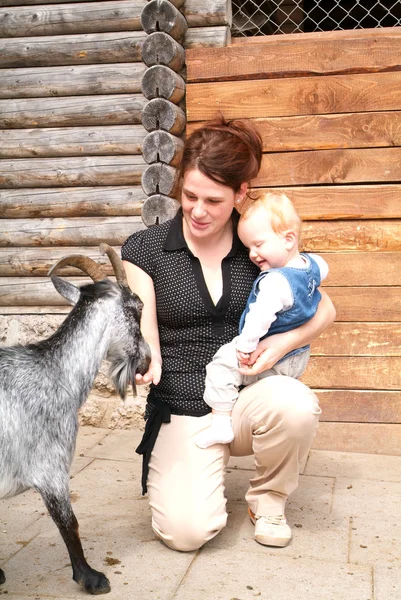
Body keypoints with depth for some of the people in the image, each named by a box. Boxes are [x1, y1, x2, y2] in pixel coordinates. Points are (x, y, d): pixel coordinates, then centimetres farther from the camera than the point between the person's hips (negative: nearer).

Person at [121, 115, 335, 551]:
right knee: (188, 531, -23)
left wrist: (285, 342, -14)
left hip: (246, 397, 2)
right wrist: (146, 363, -29)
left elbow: (324, 309, 6)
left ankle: (267, 499, -1)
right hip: (181, 411, -1)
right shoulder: (145, 249, -2)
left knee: (296, 404, -34)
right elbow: (145, 338, -5)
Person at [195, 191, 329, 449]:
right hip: (300, 358, 9)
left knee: (222, 365, -12)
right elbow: (324, 268, 19)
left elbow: (261, 316, -38)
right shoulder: (313, 264, -4)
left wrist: (246, 345, -30)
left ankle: (221, 424, -12)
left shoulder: (275, 281, -32)